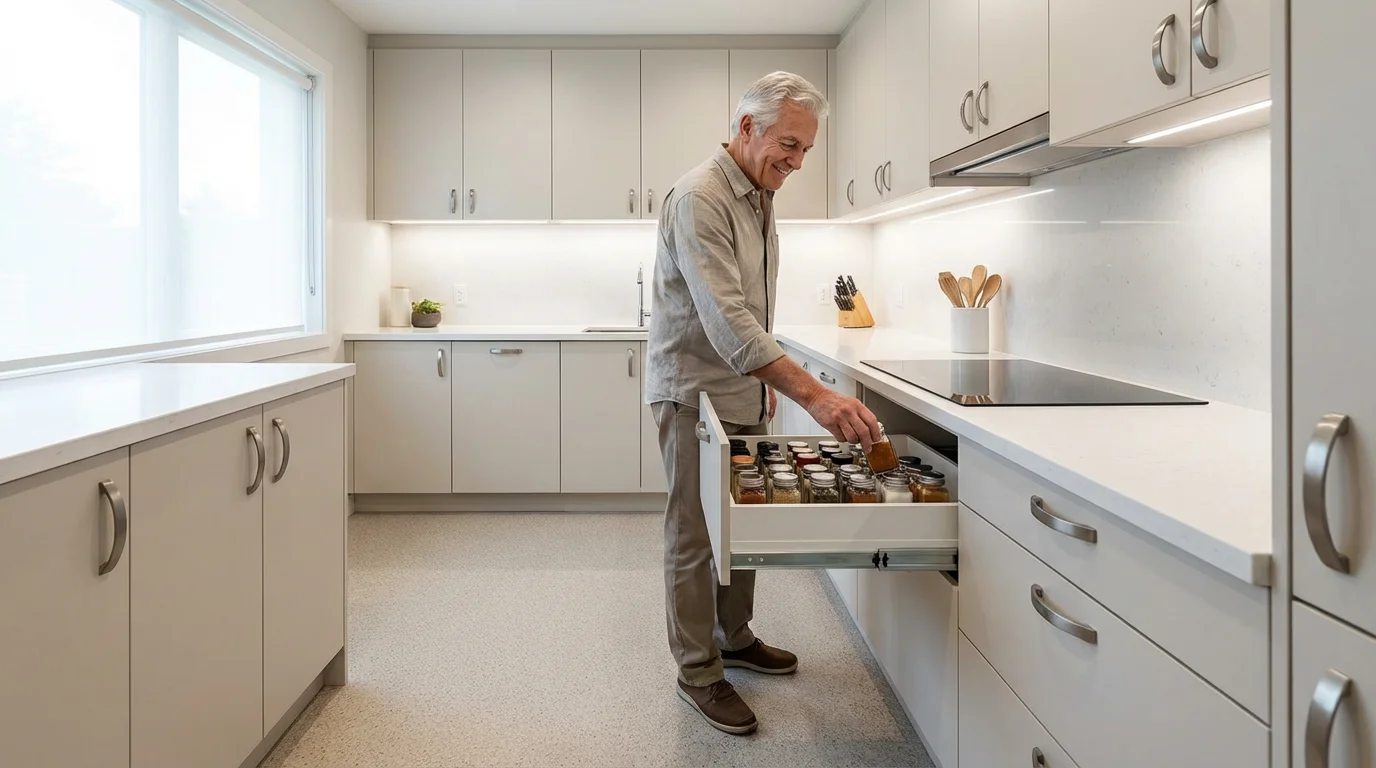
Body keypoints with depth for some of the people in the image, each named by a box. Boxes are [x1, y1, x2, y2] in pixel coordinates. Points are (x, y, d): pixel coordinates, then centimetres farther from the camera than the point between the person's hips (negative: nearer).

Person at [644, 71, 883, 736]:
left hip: (744, 390, 9)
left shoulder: (760, 195, 8)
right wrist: (812, 394, -39)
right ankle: (698, 672, 17)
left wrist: (767, 378, 16)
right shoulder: (699, 199, -22)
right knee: (695, 536, 3)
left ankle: (735, 637, 34)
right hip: (694, 393, -8)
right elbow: (725, 319, -33)